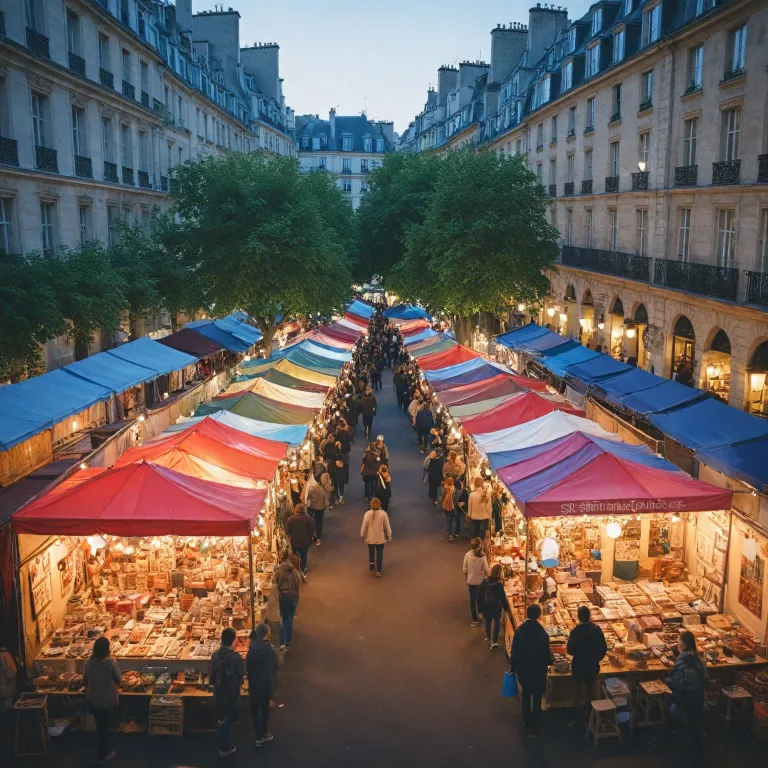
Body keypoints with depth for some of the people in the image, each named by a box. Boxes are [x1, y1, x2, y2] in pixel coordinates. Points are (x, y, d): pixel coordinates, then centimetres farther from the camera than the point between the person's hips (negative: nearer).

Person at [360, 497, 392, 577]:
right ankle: (378, 571, 20)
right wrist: (389, 536, 7)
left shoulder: (367, 514, -17)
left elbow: (364, 527, -8)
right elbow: (387, 527, -8)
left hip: (370, 538, 0)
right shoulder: (383, 514, -17)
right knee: (379, 554, 14)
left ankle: (371, 562, 25)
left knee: (371, 551, 30)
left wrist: (363, 536, 9)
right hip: (380, 538, 0)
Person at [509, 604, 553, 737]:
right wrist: (549, 661, 8)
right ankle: (533, 729, 14)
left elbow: (514, 650, -5)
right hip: (538, 671, -4)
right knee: (537, 699, 10)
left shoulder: (519, 630, -12)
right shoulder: (542, 633, -23)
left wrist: (512, 666, 11)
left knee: (526, 696, 24)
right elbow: (546, 654, -15)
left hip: (523, 669, 4)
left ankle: (527, 723, 35)